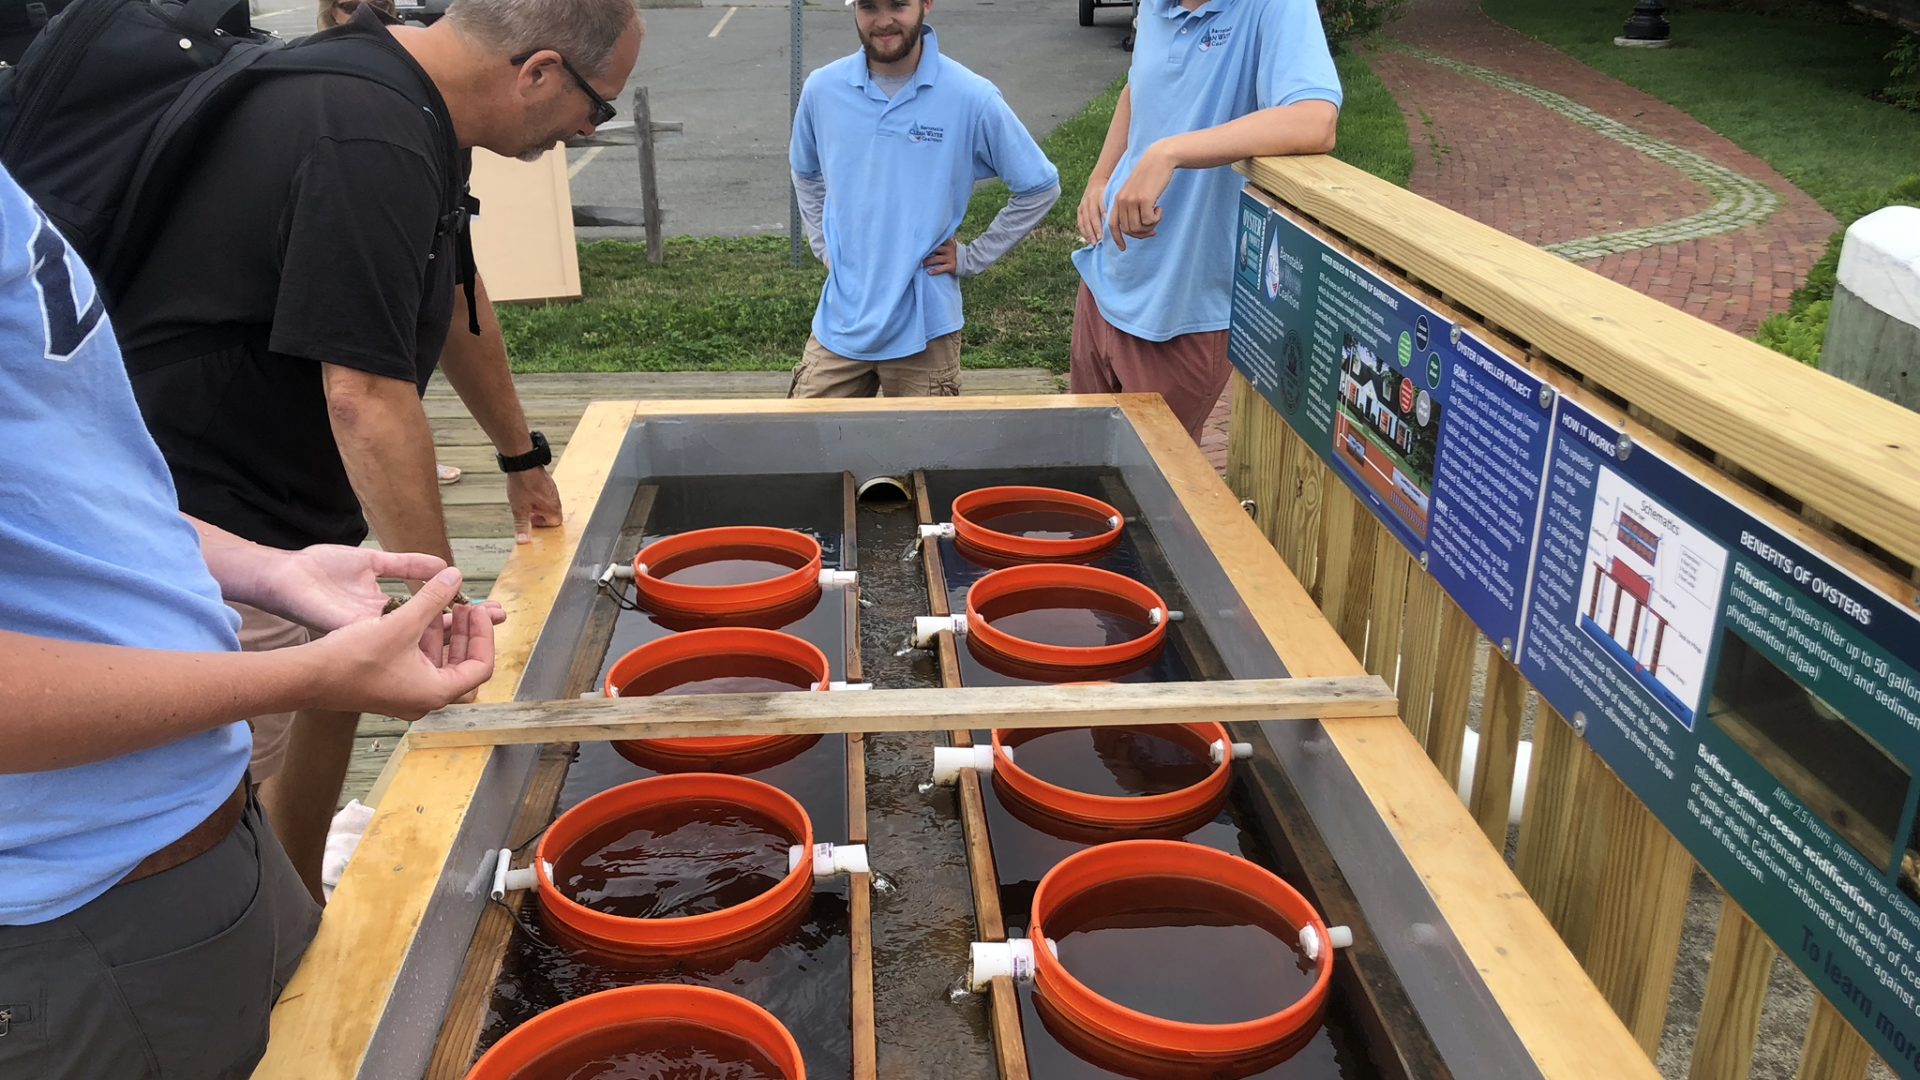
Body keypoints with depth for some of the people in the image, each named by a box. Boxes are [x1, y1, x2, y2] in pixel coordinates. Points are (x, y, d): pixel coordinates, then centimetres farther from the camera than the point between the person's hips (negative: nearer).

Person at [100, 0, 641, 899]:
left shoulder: (414, 100, 4)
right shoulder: (370, 144, -29)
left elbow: (456, 291, 17)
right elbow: (367, 399, -29)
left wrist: (521, 455, 26)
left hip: (289, 491, 10)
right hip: (209, 512, -10)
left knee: (333, 694, 19)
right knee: (255, 794, -2)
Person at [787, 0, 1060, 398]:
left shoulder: (971, 97, -11)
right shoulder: (822, 89, 0)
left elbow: (1040, 188, 0)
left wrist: (972, 257, -1)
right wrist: (824, 246, 11)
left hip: (923, 326, -3)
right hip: (840, 321, 3)